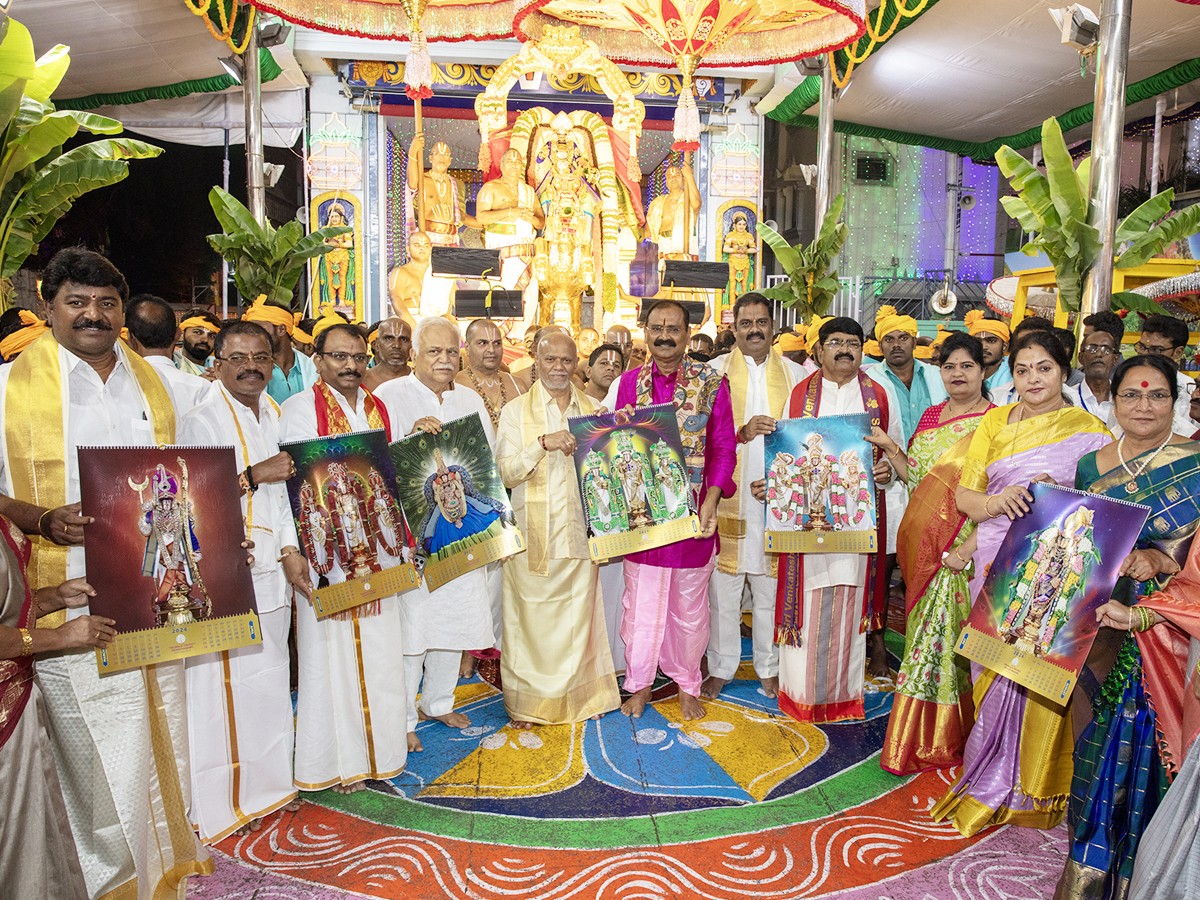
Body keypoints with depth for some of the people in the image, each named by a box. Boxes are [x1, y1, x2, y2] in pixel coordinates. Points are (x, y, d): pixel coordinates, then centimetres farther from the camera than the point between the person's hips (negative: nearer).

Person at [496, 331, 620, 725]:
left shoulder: (591, 410, 11)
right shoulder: (516, 411, 1)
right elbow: (505, 472, -9)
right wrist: (544, 443, -21)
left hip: (579, 531, 3)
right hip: (533, 534, -3)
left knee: (578, 615, 8)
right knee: (533, 617, 3)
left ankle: (579, 693, 25)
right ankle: (526, 700, 18)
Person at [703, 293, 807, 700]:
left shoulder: (794, 373, 12)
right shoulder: (715, 372, 6)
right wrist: (742, 433, -18)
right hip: (728, 495, -1)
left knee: (772, 585, 7)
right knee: (723, 585, 3)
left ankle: (769, 665, 23)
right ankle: (721, 666, 18)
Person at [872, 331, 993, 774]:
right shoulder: (932, 414, 11)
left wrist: (971, 547, -20)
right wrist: (889, 449, 0)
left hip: (963, 548, -6)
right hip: (922, 544, 6)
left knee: (950, 632, 0)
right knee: (926, 628, 14)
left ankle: (942, 740, 16)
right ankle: (918, 736, 29)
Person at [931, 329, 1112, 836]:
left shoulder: (1087, 431, 2)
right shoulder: (995, 422, 10)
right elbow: (965, 493, 4)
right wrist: (998, 501, -16)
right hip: (995, 562, 2)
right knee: (994, 668, 6)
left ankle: (1029, 789, 22)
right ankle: (994, 780, 24)